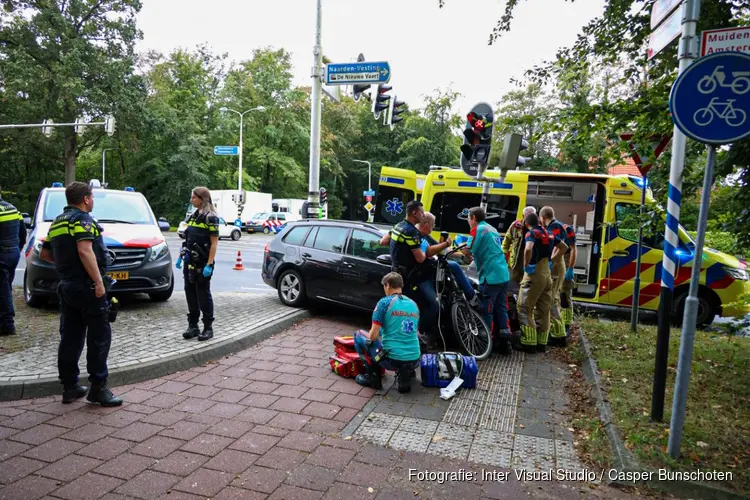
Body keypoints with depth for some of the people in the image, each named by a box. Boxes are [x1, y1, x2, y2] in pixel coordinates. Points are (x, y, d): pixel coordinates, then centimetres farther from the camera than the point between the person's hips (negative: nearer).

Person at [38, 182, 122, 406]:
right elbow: (85, 251, -25)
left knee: (70, 337, 12)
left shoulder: (57, 223, 16)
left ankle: (70, 387, 19)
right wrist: (98, 281, -25)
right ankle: (98, 387, -1)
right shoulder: (82, 219, -11)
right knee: (99, 337, -3)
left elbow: (44, 254, 21)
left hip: (66, 286, 9)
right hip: (86, 286, -9)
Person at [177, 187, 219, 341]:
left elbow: (214, 243, -14)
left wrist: (209, 265, -20)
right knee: (190, 293, 10)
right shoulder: (193, 216, 13)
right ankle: (193, 326, 19)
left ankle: (208, 328, 9)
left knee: (203, 295, -1)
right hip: (189, 262, 7)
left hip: (202, 263, -7)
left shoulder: (210, 217, -10)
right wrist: (181, 256, 14)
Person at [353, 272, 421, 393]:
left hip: (392, 360, -6)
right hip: (414, 361, 6)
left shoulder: (385, 302, -7)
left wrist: (367, 334, 16)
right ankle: (405, 373, 17)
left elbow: (373, 336, -8)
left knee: (359, 335, 15)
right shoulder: (414, 304, 11)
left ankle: (373, 376, 12)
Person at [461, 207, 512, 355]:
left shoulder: (477, 229, -6)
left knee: (486, 311, 0)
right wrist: (472, 254, 17)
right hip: (503, 275, 8)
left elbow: (468, 251, -12)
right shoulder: (492, 229, 19)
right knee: (501, 309, 13)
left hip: (490, 276, -8)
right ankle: (504, 342, 18)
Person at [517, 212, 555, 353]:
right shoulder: (546, 233, 13)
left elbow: (528, 249, -31)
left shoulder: (531, 233, -9)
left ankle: (529, 343, -5)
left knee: (525, 309, -3)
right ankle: (542, 343, 17)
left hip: (534, 274, -8)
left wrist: (526, 265, -18)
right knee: (543, 310, 11)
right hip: (547, 274, 8)